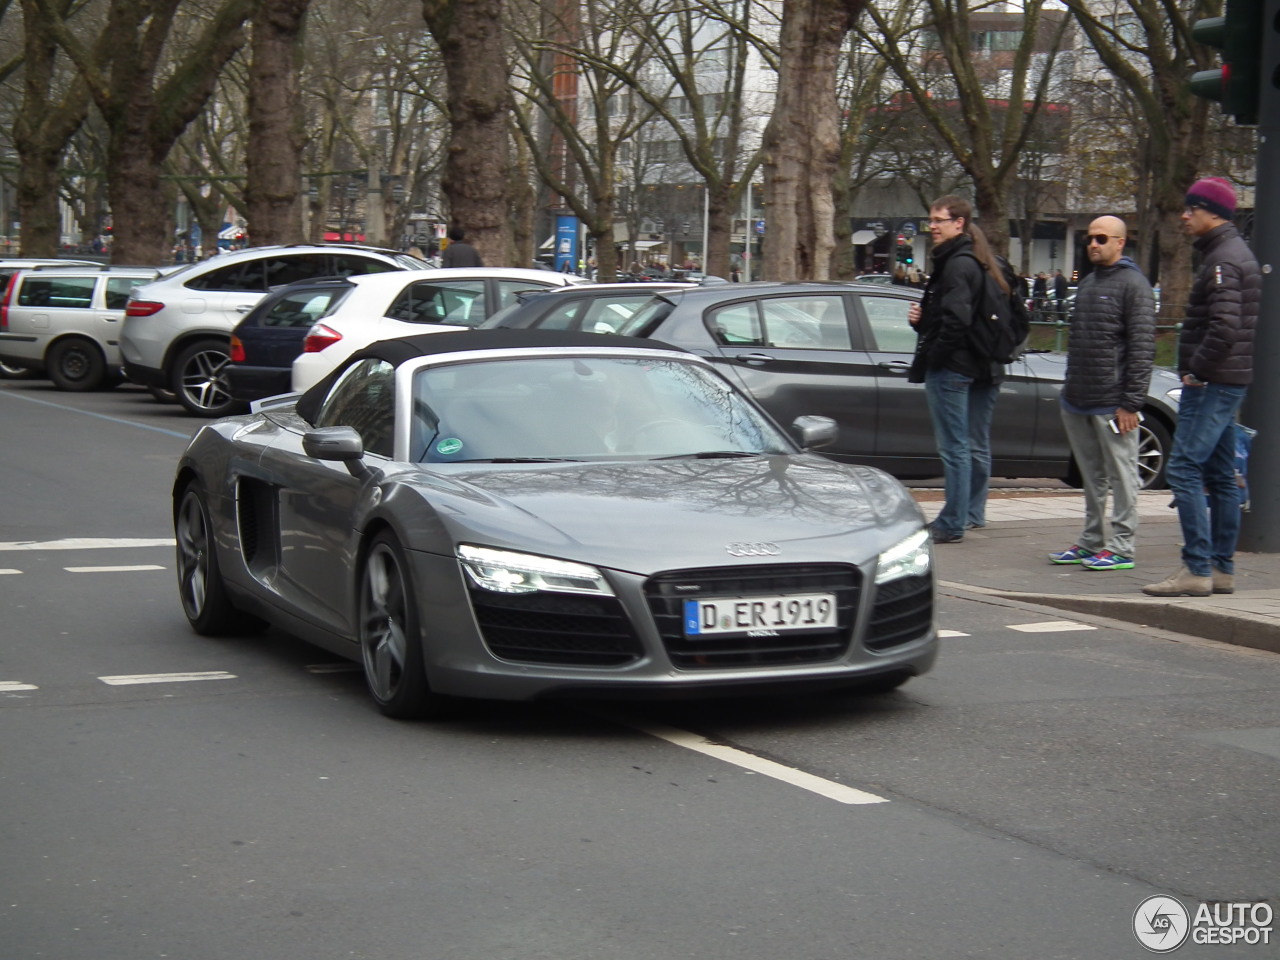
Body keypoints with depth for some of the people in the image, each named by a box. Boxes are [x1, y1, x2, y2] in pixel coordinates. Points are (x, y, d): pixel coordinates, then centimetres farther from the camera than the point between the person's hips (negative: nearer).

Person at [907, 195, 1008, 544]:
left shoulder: (957, 264, -15)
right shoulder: (979, 262, 16)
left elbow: (956, 319, -24)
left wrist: (932, 358, -13)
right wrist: (922, 316, 1)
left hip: (951, 367, -10)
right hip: (980, 367, 10)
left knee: (954, 447, -7)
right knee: (976, 446, 16)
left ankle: (952, 524, -5)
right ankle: (973, 513, 26)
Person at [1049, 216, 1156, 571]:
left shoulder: (1133, 285, -9)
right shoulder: (1087, 284, 16)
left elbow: (1142, 348, -14)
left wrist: (1131, 402, -17)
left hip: (1111, 403, -8)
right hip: (1077, 402, 8)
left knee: (1120, 475, -1)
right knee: (1091, 476, 14)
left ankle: (1121, 547, 3)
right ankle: (1091, 542, 21)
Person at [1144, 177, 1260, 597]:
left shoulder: (1224, 260, -15)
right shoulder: (1234, 252, 18)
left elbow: (1224, 327, -26)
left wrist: (1196, 370, -17)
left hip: (1212, 383, -11)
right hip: (1227, 381, 11)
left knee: (1184, 469, -12)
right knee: (1220, 475, 12)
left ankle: (1196, 569, -15)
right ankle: (1222, 568, 16)